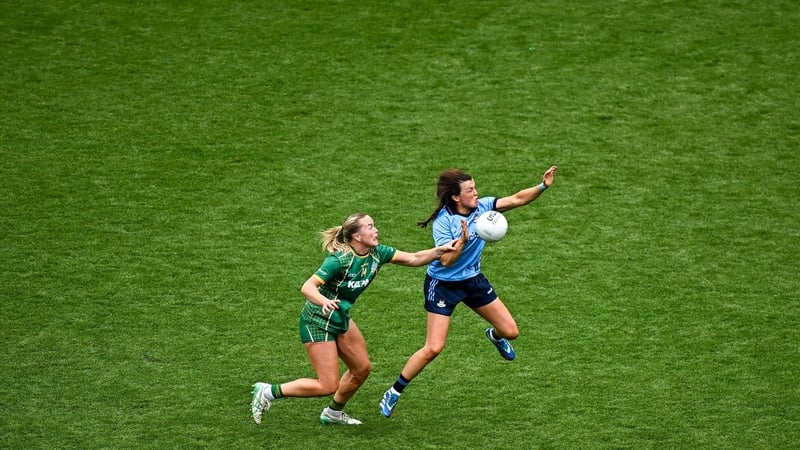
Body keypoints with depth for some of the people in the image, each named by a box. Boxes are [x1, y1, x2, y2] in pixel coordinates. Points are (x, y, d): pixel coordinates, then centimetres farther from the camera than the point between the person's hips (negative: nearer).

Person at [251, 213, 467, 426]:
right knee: (328, 386, -9)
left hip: (341, 319, 8)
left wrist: (440, 250, -17)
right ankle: (269, 392, 3)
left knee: (362, 368, 16)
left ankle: (334, 412, 38)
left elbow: (413, 259, -3)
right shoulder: (340, 259, -28)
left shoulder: (376, 253, -6)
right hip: (317, 321, -8)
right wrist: (324, 301, -52)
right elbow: (307, 287, -32)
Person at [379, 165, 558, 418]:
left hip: (474, 280, 6)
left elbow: (517, 199, -12)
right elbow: (446, 261, -27)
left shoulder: (481, 207, -8)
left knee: (510, 331, 5)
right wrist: (463, 238, -39)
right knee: (433, 348, -12)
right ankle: (394, 392, 4)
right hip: (443, 285, -6)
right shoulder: (442, 222, -22)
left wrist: (542, 186, -25)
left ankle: (495, 336, 45)